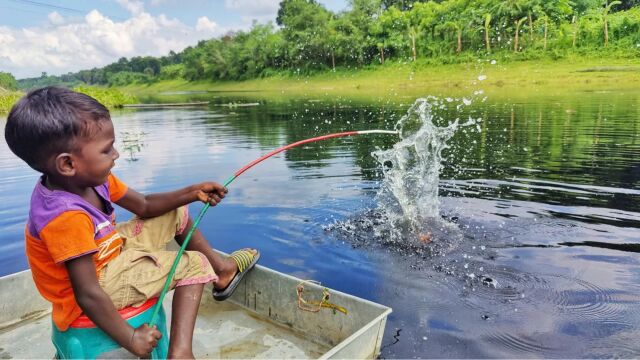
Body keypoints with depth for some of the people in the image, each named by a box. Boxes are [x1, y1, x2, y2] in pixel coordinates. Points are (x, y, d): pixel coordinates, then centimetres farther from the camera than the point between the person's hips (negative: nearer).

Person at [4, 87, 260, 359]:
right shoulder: (66, 216, -36)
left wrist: (191, 193, -10)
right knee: (193, 264, -7)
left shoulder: (89, 178, -9)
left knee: (175, 212, 11)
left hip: (111, 252, 9)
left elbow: (144, 206, 2)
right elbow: (88, 295, -33)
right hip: (103, 282, -9)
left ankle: (221, 268, 22)